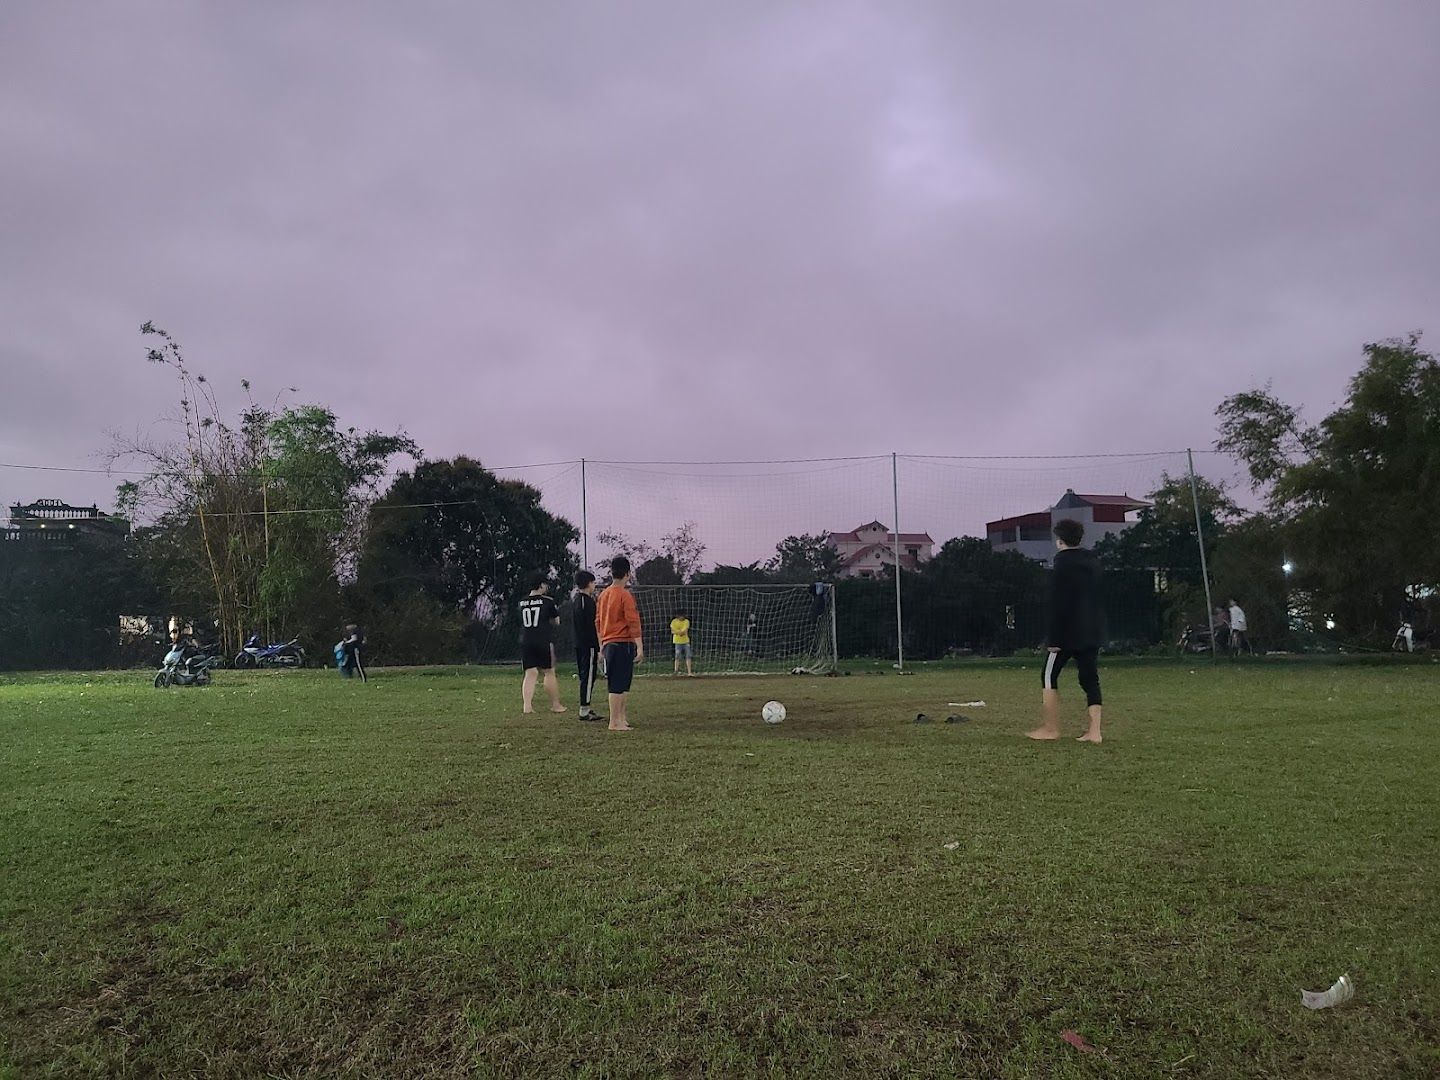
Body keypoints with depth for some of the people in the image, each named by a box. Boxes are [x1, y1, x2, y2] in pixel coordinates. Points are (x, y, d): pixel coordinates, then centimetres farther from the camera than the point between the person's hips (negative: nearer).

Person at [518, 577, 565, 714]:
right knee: (549, 672, 6)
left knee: (530, 673, 4)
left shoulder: (522, 602, 8)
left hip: (525, 642, 4)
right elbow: (556, 621, 5)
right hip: (544, 642, -4)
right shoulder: (548, 601, -4)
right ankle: (555, 705, 12)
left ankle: (527, 706, -6)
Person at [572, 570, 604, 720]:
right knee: (589, 677, -6)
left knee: (584, 676, 13)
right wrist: (599, 648, -16)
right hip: (589, 645, -10)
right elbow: (593, 627, -18)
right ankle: (584, 710, -5)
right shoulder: (588, 602, -14)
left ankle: (586, 708, 17)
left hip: (579, 644, 10)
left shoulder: (575, 602, 15)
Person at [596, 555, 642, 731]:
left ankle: (621, 718, 17)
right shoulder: (626, 595, -11)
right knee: (618, 685, -4)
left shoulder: (603, 595, 11)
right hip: (623, 643, -8)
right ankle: (615, 722, -2)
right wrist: (640, 647, -16)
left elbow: (598, 621, 16)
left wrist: (602, 644, 23)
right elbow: (633, 623, -15)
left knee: (622, 684, 14)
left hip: (608, 644, 8)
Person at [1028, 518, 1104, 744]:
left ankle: (1051, 728, 5)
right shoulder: (1094, 563, 11)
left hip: (1066, 632, -7)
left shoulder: (1062, 565, -12)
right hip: (1091, 632, 7)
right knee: (1090, 680, 6)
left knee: (1049, 677, 5)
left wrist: (1053, 638, -14)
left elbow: (1056, 605, -15)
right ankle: (1095, 731, 0)